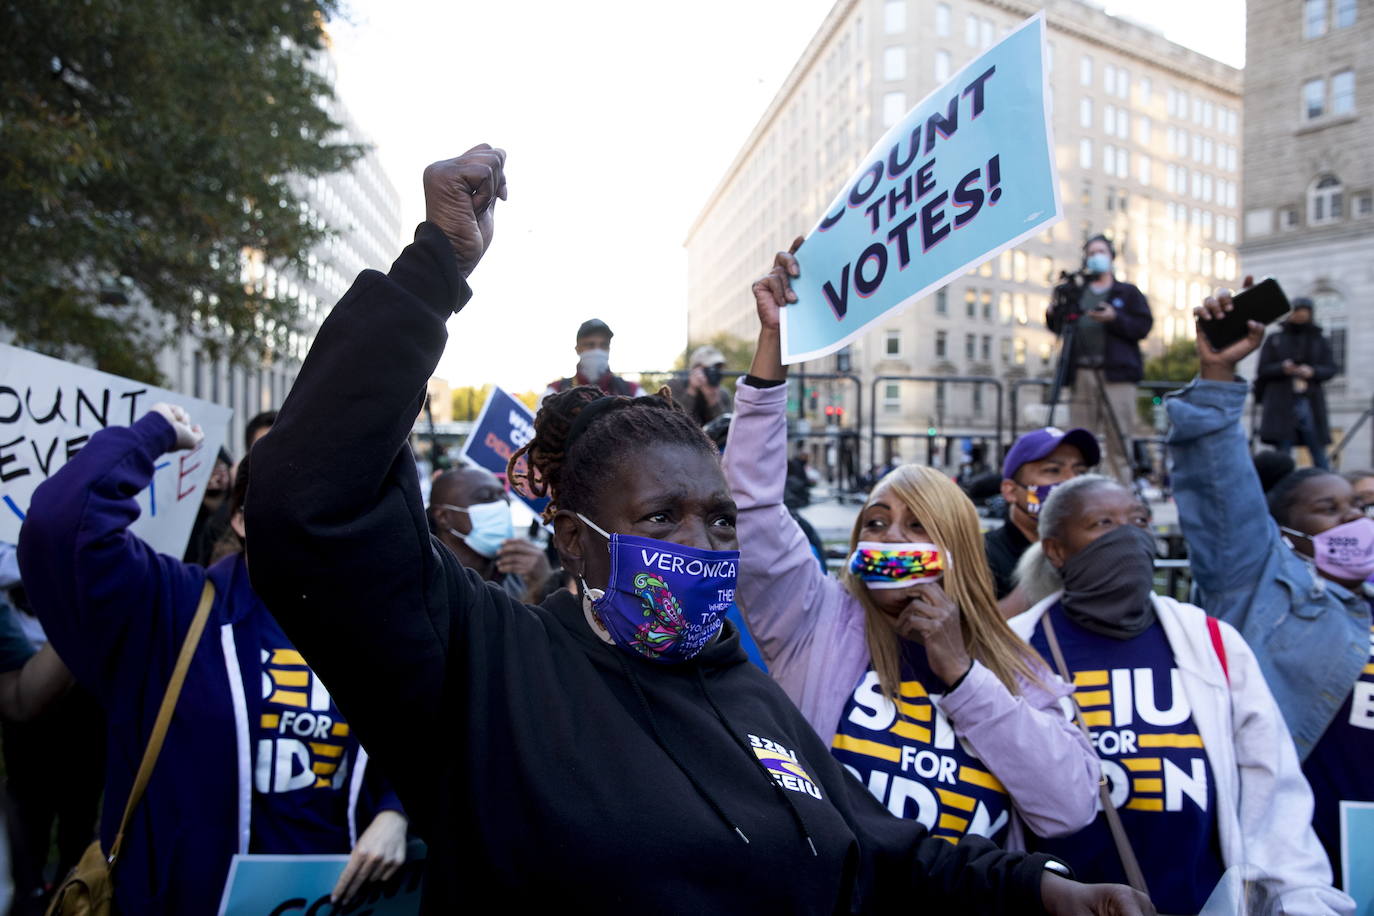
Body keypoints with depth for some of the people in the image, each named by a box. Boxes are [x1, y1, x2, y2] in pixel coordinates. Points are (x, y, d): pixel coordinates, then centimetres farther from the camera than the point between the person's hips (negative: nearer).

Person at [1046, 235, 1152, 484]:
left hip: (1116, 374, -2)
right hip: (1081, 373, 3)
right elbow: (1060, 328, 16)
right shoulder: (1076, 293, 19)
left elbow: (1144, 326, 2)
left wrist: (1115, 318, -13)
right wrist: (1053, 314, -5)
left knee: (1119, 440, -6)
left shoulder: (1128, 293, 13)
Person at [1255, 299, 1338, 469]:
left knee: (1319, 454, -1)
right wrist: (1282, 368, -17)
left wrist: (1312, 372, -14)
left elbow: (1331, 369, 7)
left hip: (1310, 402, 1)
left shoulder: (1320, 340, 13)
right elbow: (1262, 370, 3)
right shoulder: (1274, 340, 9)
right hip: (1282, 404, -1)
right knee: (1282, 456, -2)